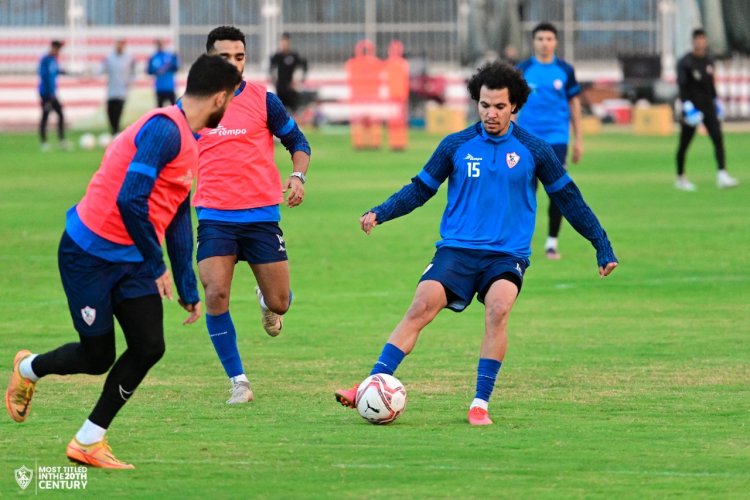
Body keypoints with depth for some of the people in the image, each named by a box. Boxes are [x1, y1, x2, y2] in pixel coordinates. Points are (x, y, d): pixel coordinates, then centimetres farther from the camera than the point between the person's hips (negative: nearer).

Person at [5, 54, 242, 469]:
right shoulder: (165, 130, -20)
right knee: (98, 357, 0)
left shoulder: (190, 141, 12)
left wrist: (188, 290, 16)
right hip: (90, 255, -9)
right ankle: (28, 369, 32)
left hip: (132, 260, 9)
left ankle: (89, 443, 7)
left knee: (149, 347, -4)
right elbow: (130, 200, -27)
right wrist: (157, 266, -19)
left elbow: (178, 220, 18)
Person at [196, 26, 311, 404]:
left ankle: (266, 301, 40)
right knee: (216, 296, -16)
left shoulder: (263, 100, 0)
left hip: (262, 216, 0)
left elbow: (297, 142, 8)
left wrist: (298, 176, -10)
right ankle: (237, 380, -2)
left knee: (279, 303, 0)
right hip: (215, 218, 0)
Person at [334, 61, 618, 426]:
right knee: (422, 306, -21)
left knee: (498, 308, -29)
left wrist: (602, 246, 13)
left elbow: (568, 198, 12)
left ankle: (480, 404, -20)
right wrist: (380, 213, -2)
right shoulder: (456, 146, 5)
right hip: (457, 248, 1)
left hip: (507, 254, -1)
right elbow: (421, 188, 13)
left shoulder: (533, 150, 3)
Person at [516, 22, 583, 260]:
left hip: (556, 138, 0)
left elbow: (574, 103, 9)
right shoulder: (522, 70, 2)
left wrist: (578, 139, 6)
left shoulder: (565, 70, 3)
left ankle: (552, 242, 5)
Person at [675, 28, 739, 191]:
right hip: (692, 107, -5)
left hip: (708, 106, 5)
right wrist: (687, 105, -26)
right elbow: (682, 85, -17)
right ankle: (680, 179, 17)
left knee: (718, 138, -10)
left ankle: (722, 175, -17)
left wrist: (716, 100, 22)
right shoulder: (685, 62, -9)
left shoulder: (709, 60, 11)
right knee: (684, 144, 4)